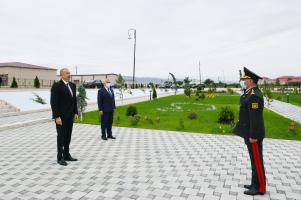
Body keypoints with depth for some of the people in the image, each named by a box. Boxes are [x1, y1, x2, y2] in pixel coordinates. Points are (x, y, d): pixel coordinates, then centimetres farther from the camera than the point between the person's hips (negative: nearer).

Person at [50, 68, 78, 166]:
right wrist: (57, 117, -20)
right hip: (60, 116, -7)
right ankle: (60, 158, 12)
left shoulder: (72, 85, 9)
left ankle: (67, 155, 24)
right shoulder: (56, 86, -13)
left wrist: (75, 112, 10)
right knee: (61, 136, 1)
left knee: (68, 136, 12)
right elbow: (54, 102, -16)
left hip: (70, 115, 7)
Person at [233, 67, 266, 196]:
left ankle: (260, 188, 15)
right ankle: (256, 184, 30)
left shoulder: (254, 95, -22)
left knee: (257, 161, 2)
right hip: (250, 133, 10)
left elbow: (255, 117, -24)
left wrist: (253, 136, -22)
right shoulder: (251, 93, 10)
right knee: (254, 159, 17)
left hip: (253, 134, -10)